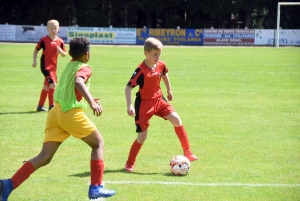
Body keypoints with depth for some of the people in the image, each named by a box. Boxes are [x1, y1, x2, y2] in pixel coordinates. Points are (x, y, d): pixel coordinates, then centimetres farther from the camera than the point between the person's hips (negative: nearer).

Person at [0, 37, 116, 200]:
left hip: (56, 112, 7)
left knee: (44, 157, 0)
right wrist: (91, 102, -38)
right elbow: (79, 82, -26)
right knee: (98, 143, 15)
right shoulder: (84, 68, -2)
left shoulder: (68, 67, 23)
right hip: (71, 113, -7)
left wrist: (86, 100, 50)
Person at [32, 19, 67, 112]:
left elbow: (64, 54, 9)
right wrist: (34, 60, -6)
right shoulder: (44, 40, -8)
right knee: (52, 83, -18)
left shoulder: (60, 41, 3)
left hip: (53, 66, 6)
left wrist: (61, 51, -13)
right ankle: (51, 106, -13)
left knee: (46, 86, 15)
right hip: (45, 65, -6)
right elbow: (36, 49, 2)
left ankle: (40, 106, 28)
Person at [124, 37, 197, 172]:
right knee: (142, 136, -3)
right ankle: (129, 164, 15)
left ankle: (187, 152, -2)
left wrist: (169, 90, 28)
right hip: (144, 104, -5)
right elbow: (128, 87, -26)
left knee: (176, 119, -13)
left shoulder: (161, 65, -5)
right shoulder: (141, 70, -23)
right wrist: (129, 105, -35)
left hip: (159, 100, 5)